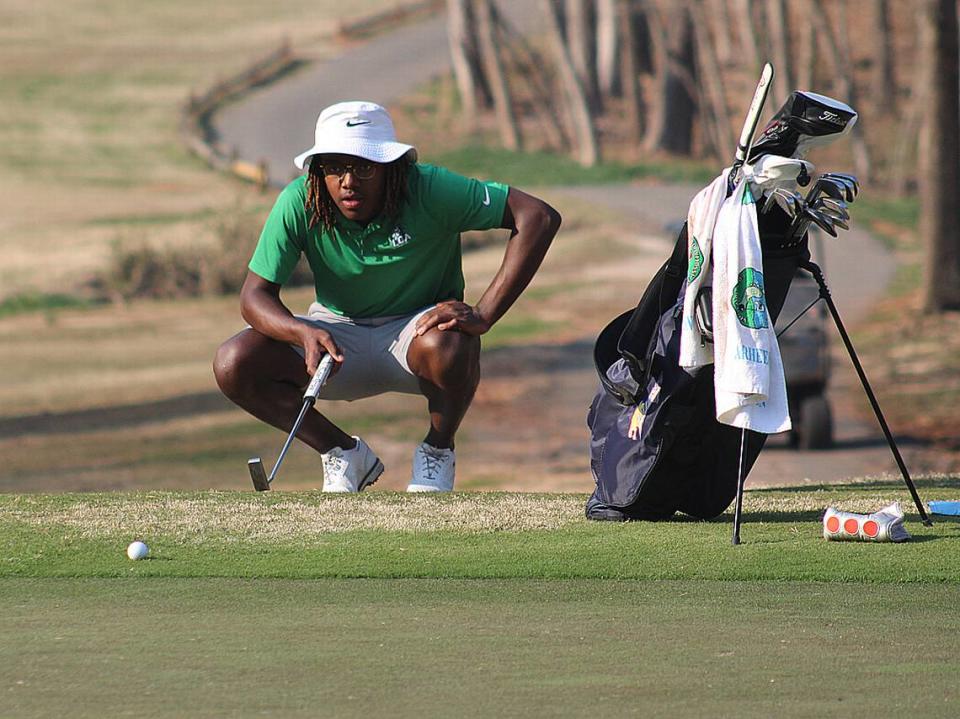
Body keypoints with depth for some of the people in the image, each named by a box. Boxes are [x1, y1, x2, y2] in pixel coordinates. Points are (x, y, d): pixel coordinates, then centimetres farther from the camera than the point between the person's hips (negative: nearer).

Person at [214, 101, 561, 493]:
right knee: (233, 364, -22)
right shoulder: (298, 203, -19)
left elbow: (540, 217, -29)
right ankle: (344, 454, 2)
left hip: (418, 329, -2)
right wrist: (305, 333, -40)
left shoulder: (428, 189, -25)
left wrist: (483, 315, -37)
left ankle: (437, 452, -6)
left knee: (449, 344, -39)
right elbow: (255, 295, -16)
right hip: (339, 332, 2)